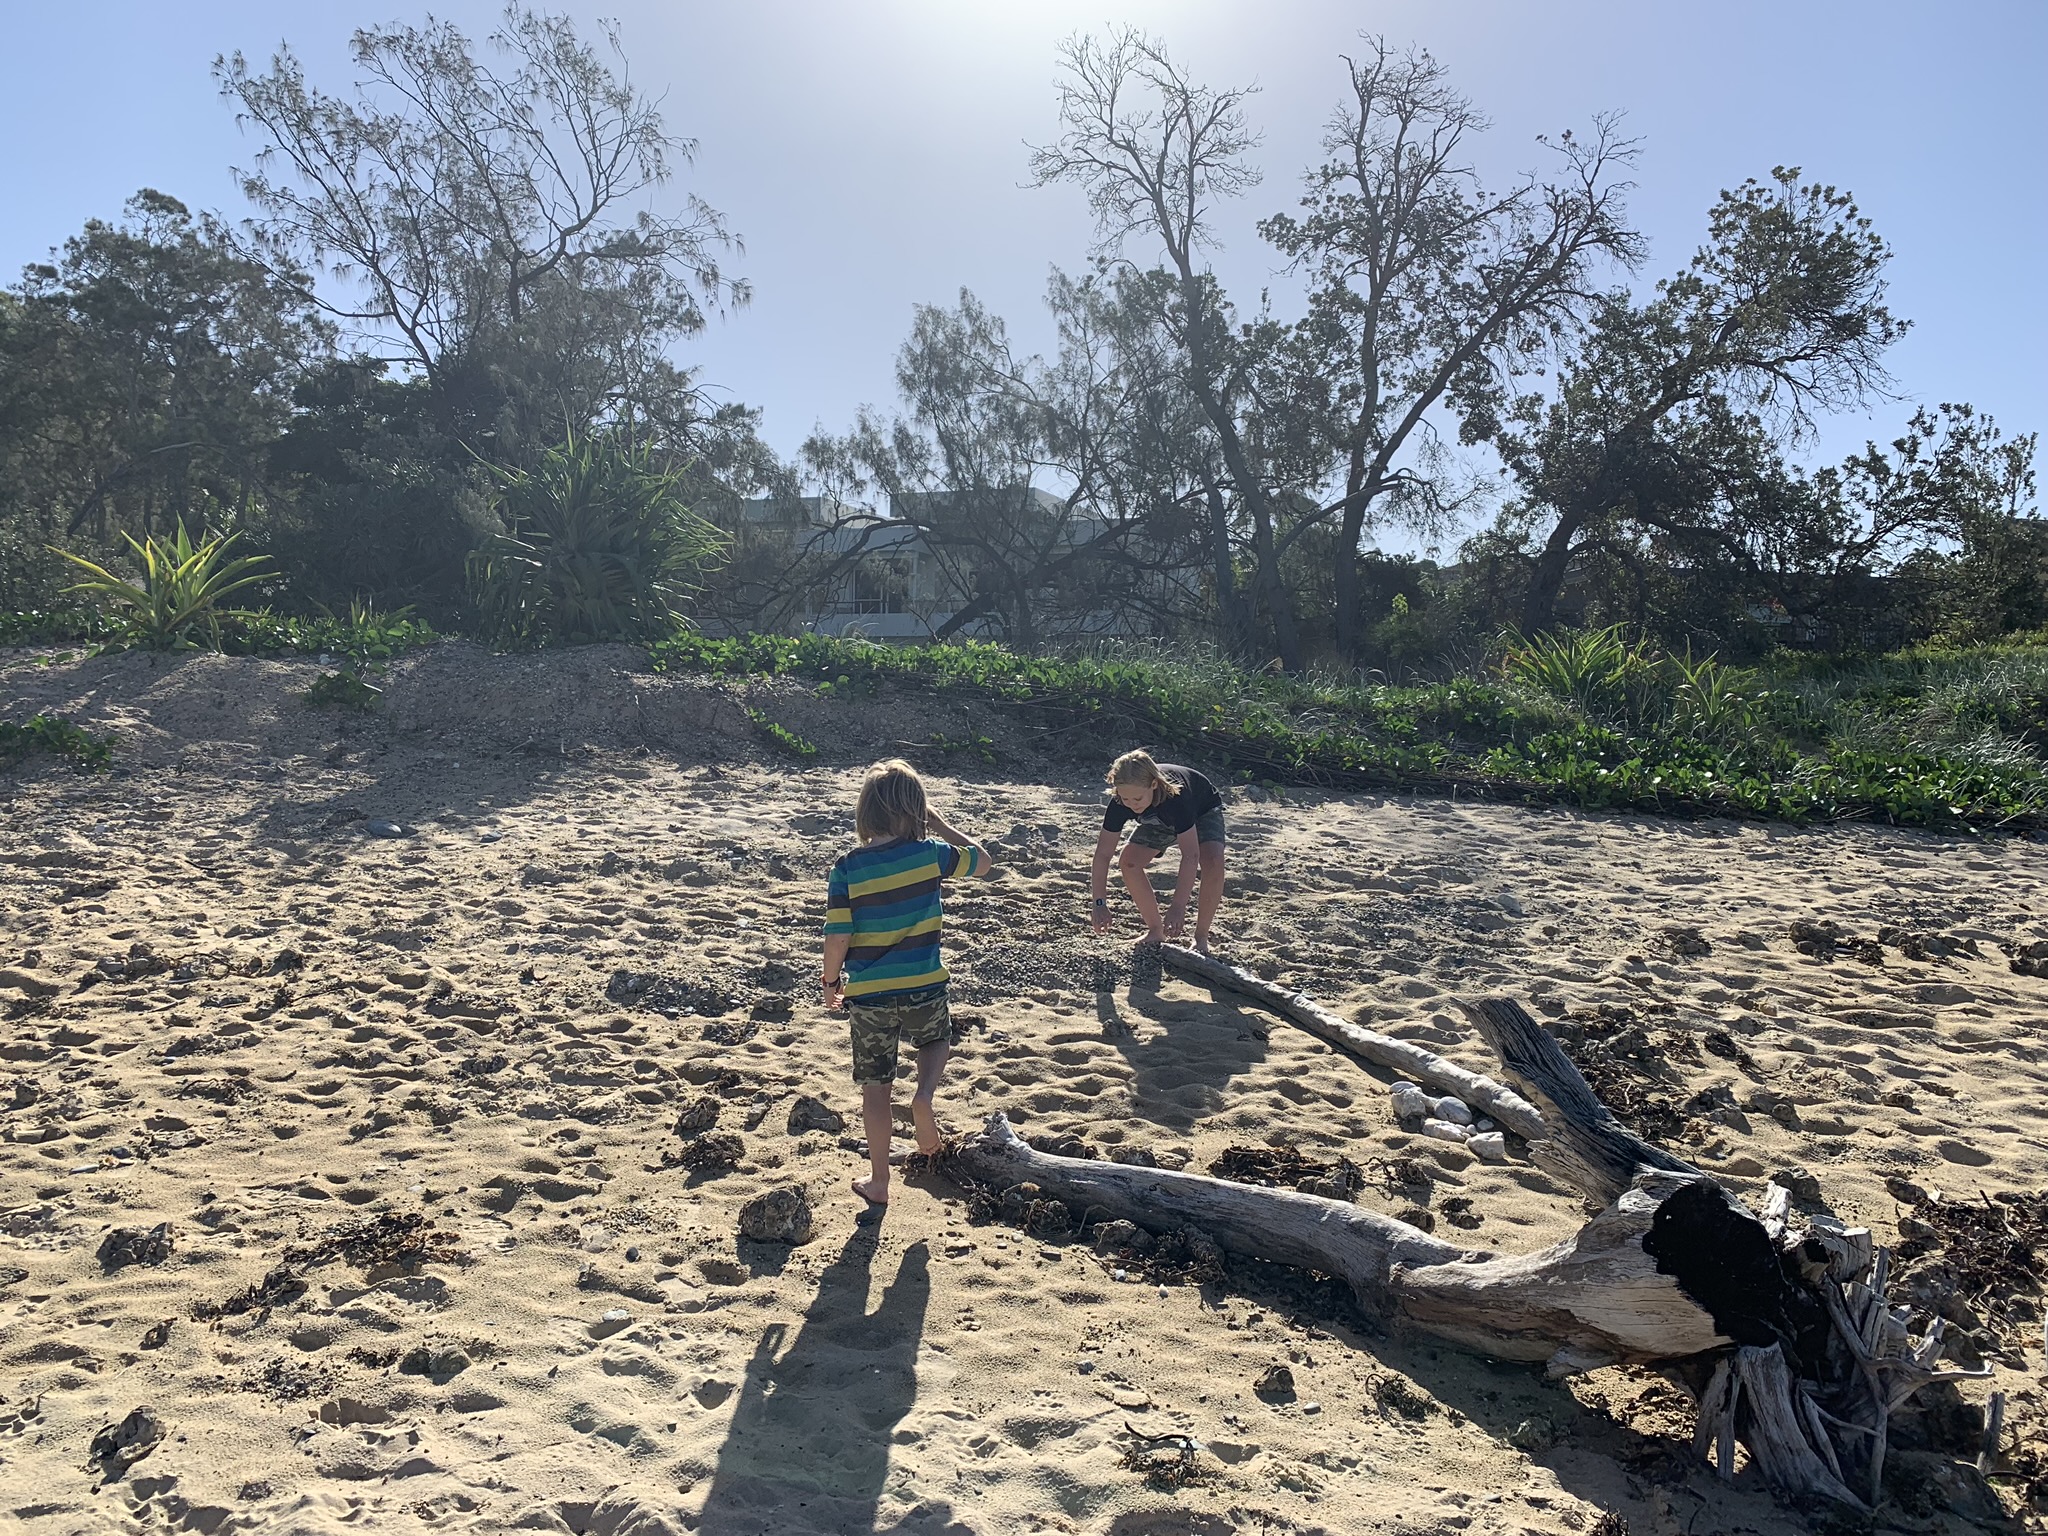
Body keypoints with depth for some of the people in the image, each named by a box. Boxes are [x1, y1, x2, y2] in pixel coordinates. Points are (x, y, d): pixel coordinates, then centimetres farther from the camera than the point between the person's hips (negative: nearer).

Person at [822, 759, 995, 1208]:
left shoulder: (847, 869, -11)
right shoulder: (930, 854, -9)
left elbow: (837, 938, -11)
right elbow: (982, 860, 10)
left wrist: (832, 981, 6)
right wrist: (940, 826, 13)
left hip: (868, 995, 0)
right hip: (923, 989, 0)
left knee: (876, 1089, 14)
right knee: (937, 1040, 32)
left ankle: (878, 1182, 23)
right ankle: (924, 1095, 2)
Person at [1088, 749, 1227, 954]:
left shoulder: (1175, 797, -45)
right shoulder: (1120, 802, -32)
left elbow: (1190, 855, -44)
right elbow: (1103, 853, -27)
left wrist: (1178, 906, -48)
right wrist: (1100, 903, -34)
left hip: (1202, 812, -4)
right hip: (1159, 821, 4)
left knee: (1212, 862, -31)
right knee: (1129, 861, -17)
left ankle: (1201, 937, -12)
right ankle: (1155, 930, 1)